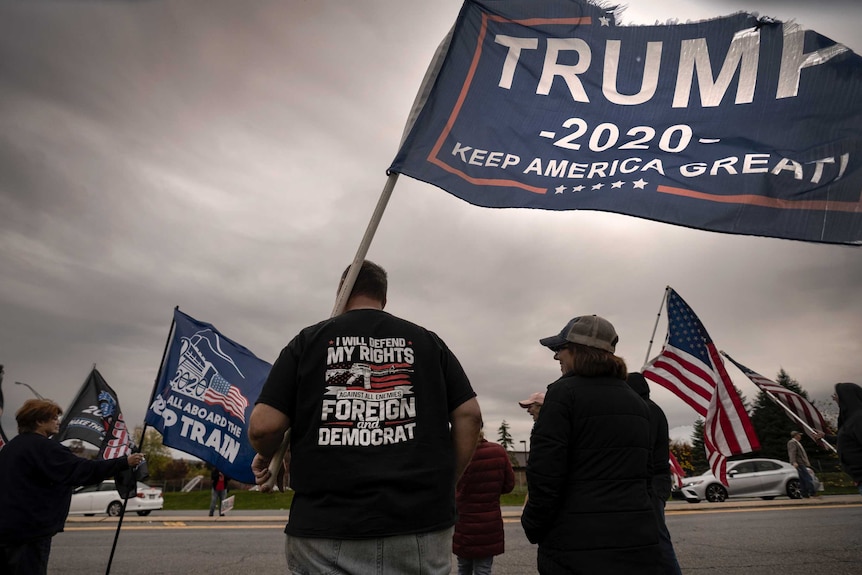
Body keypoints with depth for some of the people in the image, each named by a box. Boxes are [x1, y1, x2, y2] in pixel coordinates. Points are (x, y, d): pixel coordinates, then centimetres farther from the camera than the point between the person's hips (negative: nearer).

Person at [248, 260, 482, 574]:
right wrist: (445, 483, 10)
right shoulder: (426, 341, 7)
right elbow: (469, 415, 1)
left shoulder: (308, 340, 2)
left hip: (328, 526, -1)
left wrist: (266, 458, 17)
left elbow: (263, 426, -4)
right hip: (421, 522, 2)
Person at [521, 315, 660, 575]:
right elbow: (645, 474, 16)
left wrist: (533, 528, -3)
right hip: (638, 542, 7)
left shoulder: (564, 391, -13)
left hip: (578, 546, -7)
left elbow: (545, 474, -17)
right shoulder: (637, 401, 10)